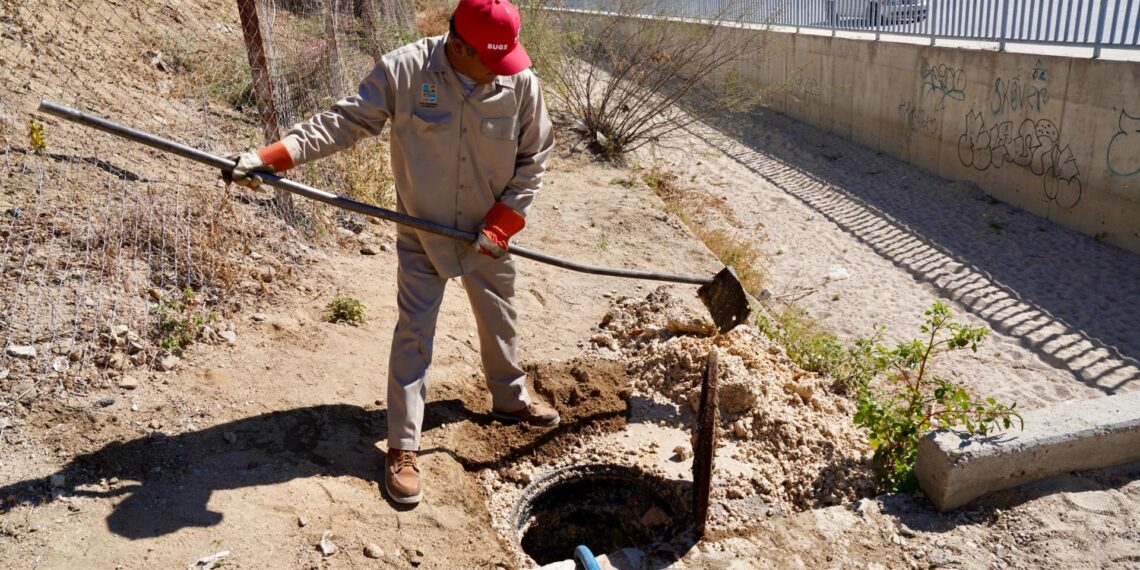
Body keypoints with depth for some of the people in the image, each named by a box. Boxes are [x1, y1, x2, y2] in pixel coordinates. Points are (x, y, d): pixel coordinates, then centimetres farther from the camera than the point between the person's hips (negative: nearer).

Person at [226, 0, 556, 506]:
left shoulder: (522, 83, -16)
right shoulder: (403, 70, -20)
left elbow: (533, 158, -5)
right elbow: (346, 121, -15)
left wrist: (503, 223, -12)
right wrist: (273, 156, -24)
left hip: (489, 233, 3)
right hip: (421, 233, -2)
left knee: (500, 321, 20)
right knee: (413, 334, 0)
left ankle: (510, 399, 47)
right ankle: (402, 449, 12)